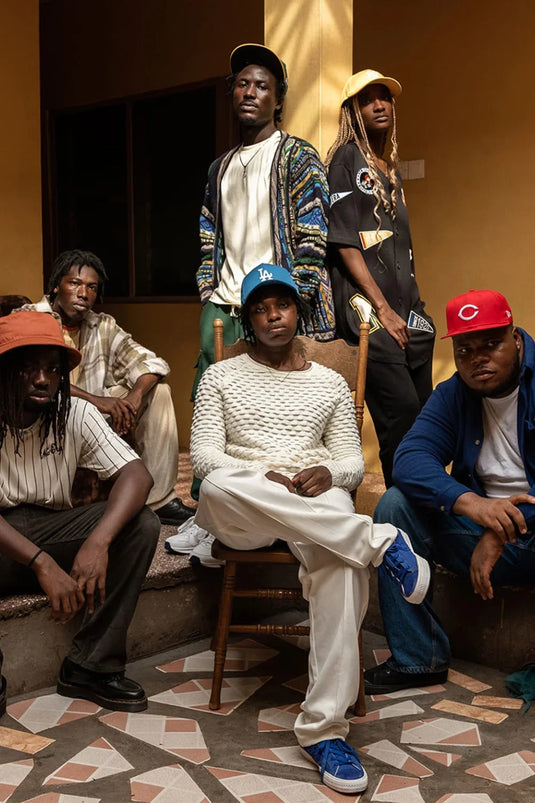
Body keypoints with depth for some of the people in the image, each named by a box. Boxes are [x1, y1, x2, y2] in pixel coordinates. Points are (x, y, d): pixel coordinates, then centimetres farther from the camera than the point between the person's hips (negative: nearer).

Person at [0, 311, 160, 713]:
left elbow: (137, 474, -18)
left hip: (51, 532, 3)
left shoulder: (76, 414, -6)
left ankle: (92, 666, -14)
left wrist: (98, 542, -35)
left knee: (142, 525, -21)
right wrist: (41, 563, -39)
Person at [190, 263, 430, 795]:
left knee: (342, 563, -37)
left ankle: (323, 727, -34)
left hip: (319, 506, 1)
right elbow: (203, 454, 4)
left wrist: (329, 475, -13)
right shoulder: (221, 376, 16)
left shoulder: (331, 383, 20)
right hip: (239, 512, 0)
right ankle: (378, 542, -35)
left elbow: (352, 463, 14)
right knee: (216, 487, -40)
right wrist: (263, 479, -15)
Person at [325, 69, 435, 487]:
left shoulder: (392, 169, 22)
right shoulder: (347, 158, 0)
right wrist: (383, 310, -14)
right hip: (366, 304, -8)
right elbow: (343, 243, -9)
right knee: (401, 411, -14)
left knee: (425, 413, 6)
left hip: (406, 307, 8)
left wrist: (415, 306, 13)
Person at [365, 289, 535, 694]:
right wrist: (468, 502, -32)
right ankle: (417, 659, -7)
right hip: (483, 526, 5)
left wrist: (501, 534, -28)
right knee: (394, 505, -13)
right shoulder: (452, 396, 6)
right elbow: (410, 459, -11)